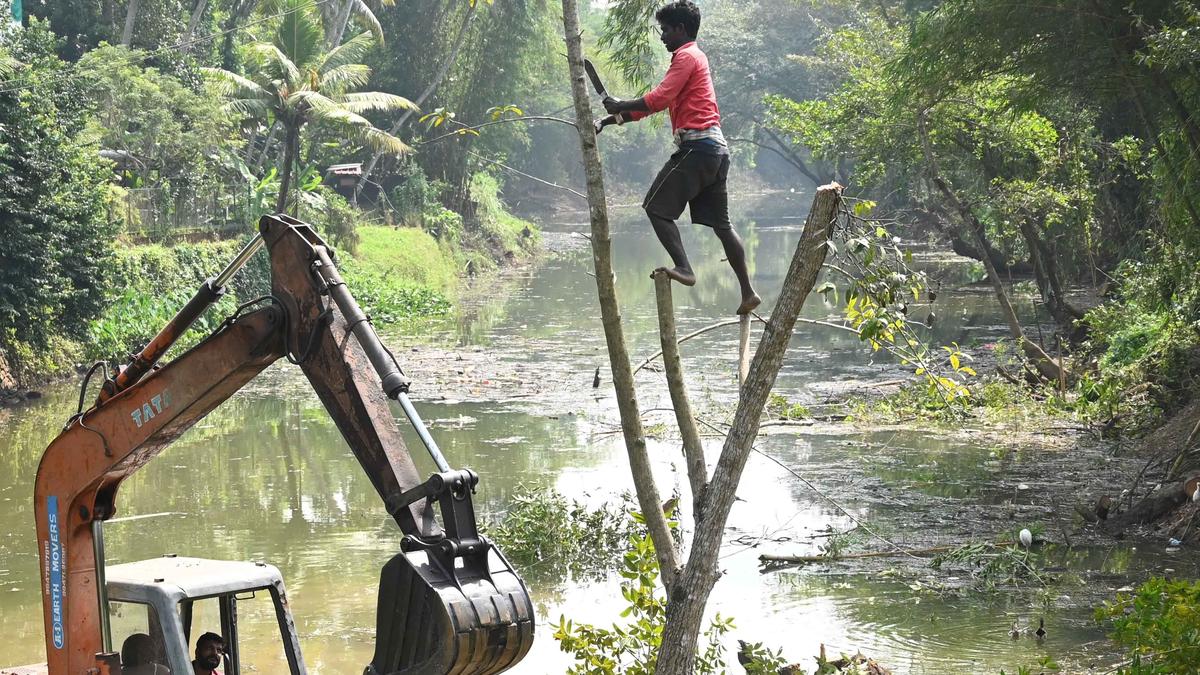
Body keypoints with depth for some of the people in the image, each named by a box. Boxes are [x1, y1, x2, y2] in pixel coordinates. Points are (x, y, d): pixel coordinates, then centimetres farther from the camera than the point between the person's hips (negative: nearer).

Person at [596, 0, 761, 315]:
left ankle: (683, 268, -22)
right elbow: (658, 103, 25)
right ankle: (748, 292, 8)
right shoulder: (694, 57, 26)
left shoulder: (686, 57, -5)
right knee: (720, 223, 10)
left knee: (656, 207, -8)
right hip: (717, 148, 10)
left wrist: (620, 106, -3)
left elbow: (658, 99, -17)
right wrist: (609, 121, 20)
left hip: (696, 147, -10)